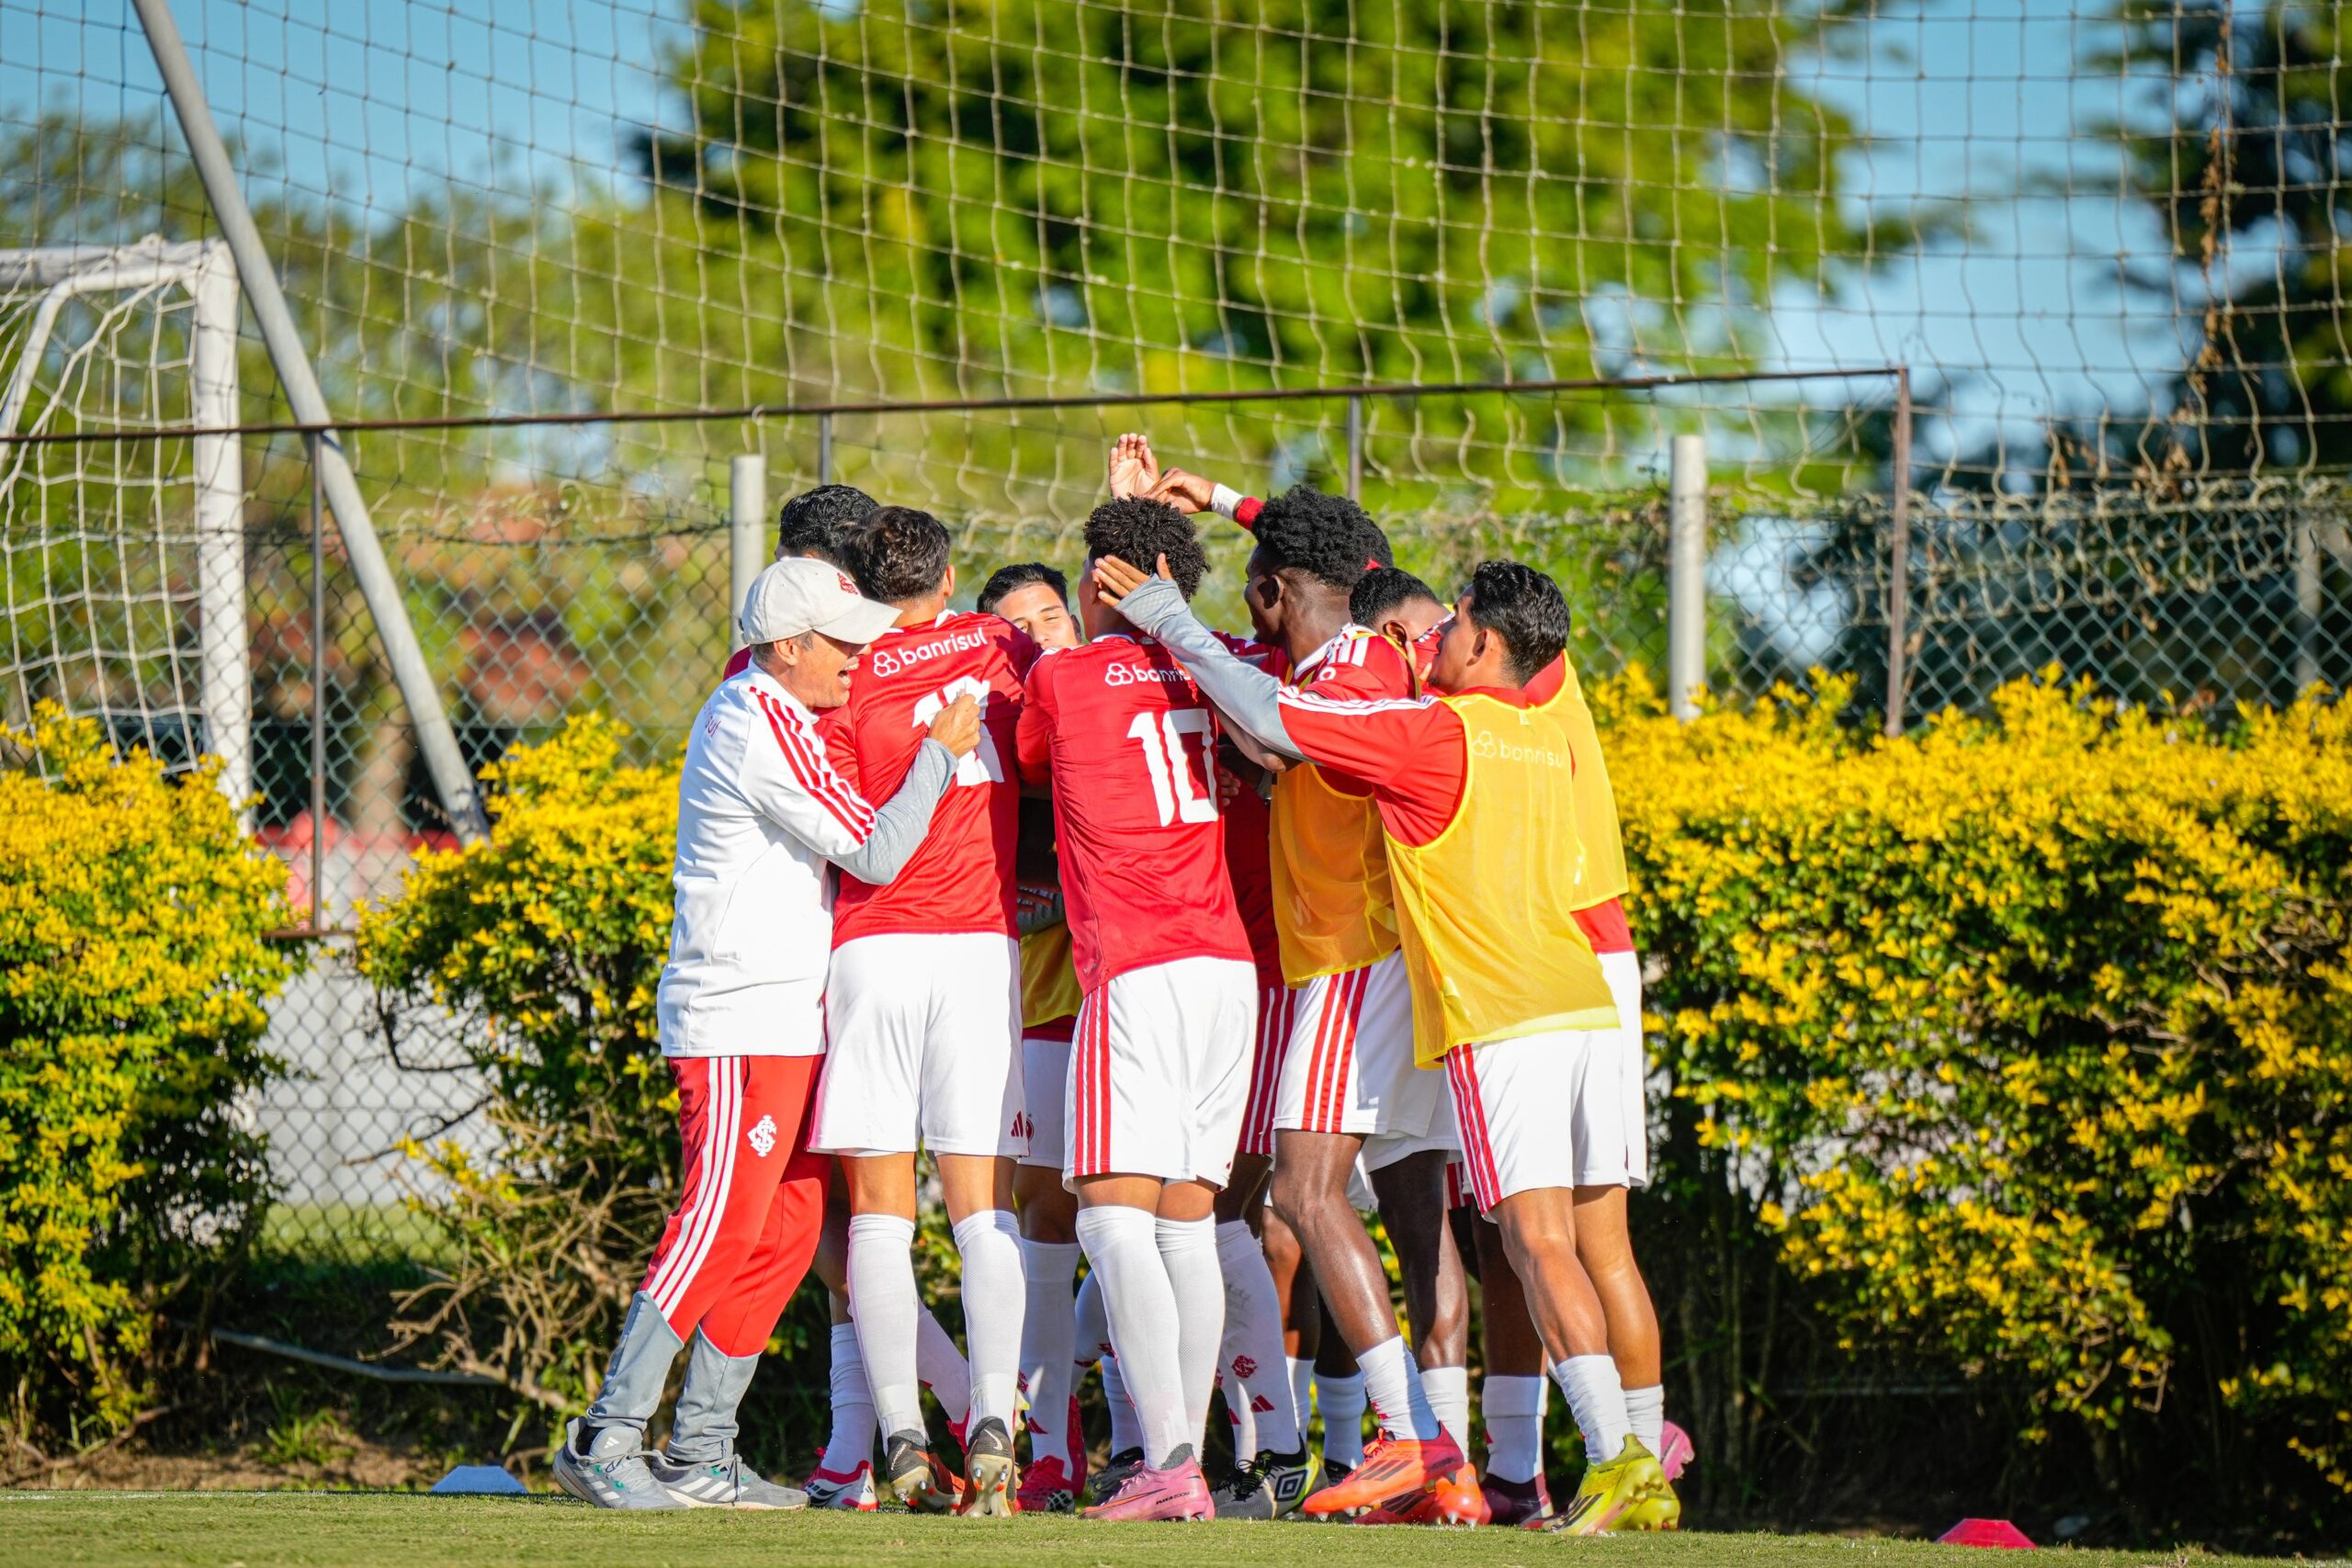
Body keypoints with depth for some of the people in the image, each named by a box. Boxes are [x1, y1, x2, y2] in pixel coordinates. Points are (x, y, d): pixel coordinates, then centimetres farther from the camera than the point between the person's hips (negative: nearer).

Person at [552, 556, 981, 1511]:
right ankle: (605, 1442, -12)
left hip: (782, 1025, 10)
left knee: (787, 1229, 10)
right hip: (741, 1027, -10)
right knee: (720, 1231, -13)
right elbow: (877, 852, -18)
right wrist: (940, 753, -7)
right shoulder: (765, 732, -17)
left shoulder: (748, 702, 15)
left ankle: (699, 1455, 13)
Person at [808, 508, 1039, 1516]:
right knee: (984, 1208, 2)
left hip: (873, 947, -2)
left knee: (879, 1211, 2)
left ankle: (902, 1441, -7)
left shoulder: (850, 683, 0)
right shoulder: (1000, 648, 8)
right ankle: (994, 1426, -14)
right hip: (983, 944, 2)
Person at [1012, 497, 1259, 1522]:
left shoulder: (1058, 679, -2)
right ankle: (1185, 1462, 7)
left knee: (1115, 1217, -11)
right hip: (1229, 964, 6)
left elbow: (1021, 760, 17)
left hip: (1138, 973, -6)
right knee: (1187, 1221, 9)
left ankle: (1169, 1462, -24)